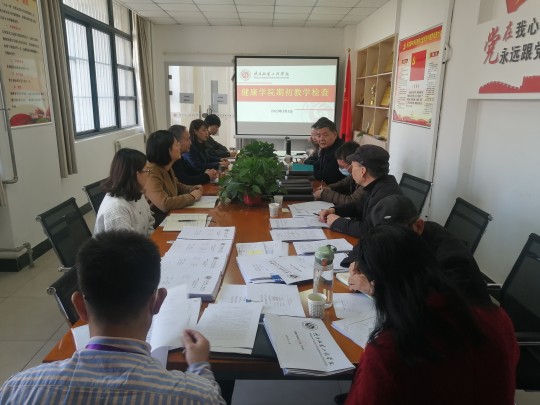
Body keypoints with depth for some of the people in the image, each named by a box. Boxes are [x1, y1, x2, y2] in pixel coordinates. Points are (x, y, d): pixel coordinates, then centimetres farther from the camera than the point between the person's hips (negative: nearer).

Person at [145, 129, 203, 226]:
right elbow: (165, 204, -35)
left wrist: (192, 189, 3)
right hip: (159, 223, -8)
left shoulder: (166, 169, 5)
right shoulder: (151, 175, -24)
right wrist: (192, 196, -21)